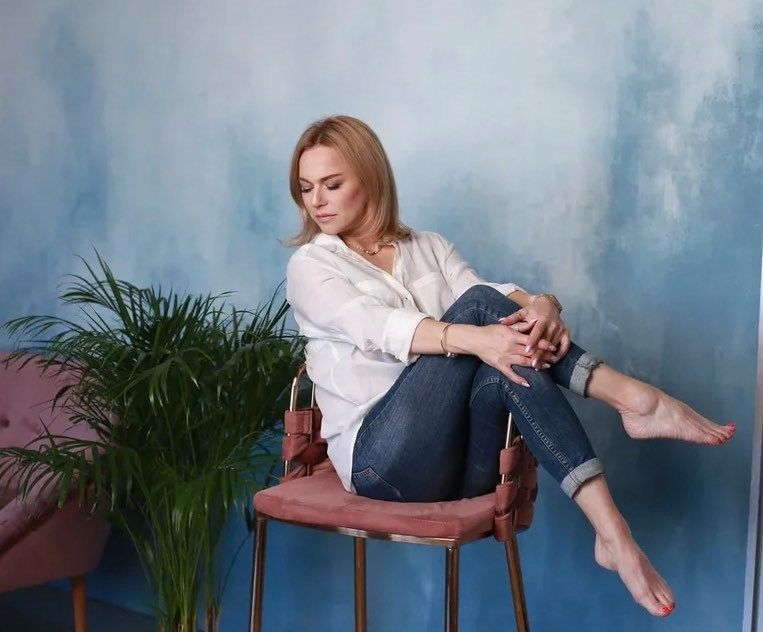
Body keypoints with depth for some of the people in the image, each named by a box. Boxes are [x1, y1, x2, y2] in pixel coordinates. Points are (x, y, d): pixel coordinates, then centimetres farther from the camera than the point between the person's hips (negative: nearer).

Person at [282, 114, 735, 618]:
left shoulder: (430, 248, 19)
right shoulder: (310, 266, 6)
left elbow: (498, 297, 0)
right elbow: (377, 328, -15)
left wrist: (541, 305, -25)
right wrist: (475, 338, -32)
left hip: (459, 466, 4)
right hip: (383, 460, -4)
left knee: (507, 358, -30)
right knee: (478, 307, -22)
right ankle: (632, 399, -28)